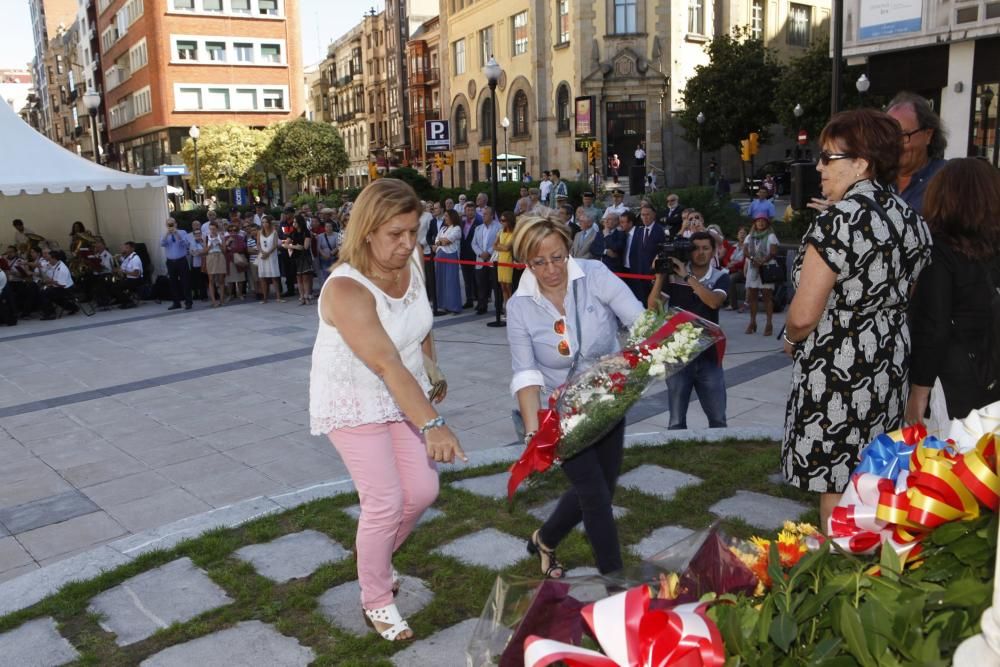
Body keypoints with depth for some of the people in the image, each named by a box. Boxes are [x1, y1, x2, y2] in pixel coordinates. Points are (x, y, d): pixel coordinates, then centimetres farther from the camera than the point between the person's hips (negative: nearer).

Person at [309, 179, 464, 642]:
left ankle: (371, 556, 36)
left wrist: (433, 371, 12)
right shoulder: (346, 290, -31)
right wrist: (432, 424, -45)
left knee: (422, 491, 7)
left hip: (403, 396, 7)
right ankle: (376, 599, 17)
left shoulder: (410, 266, -9)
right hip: (354, 403, -7)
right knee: (385, 502, -7)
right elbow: (387, 365, -40)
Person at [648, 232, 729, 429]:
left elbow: (714, 302, -20)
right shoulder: (673, 275, -1)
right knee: (677, 420, 8)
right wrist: (660, 276, -14)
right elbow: (652, 307, -5)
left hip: (708, 355, 1)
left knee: (718, 419, 10)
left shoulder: (720, 277, 0)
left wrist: (688, 277, -21)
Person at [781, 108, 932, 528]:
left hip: (838, 371, -8)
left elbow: (803, 315, -20)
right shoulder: (911, 218, 5)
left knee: (836, 489, 5)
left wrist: (792, 339, 0)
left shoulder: (838, 220, -19)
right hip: (891, 364, 8)